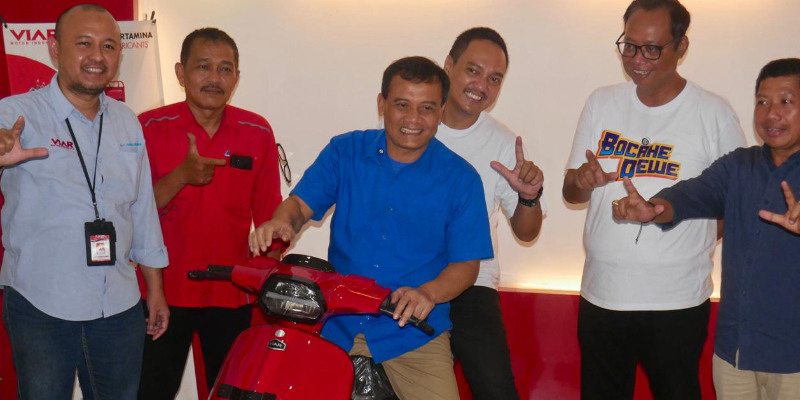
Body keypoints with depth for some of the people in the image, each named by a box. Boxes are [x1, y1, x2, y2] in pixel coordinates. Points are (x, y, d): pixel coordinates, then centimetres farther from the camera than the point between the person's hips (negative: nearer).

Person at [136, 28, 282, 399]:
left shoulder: (257, 132, 0)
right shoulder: (150, 128, -5)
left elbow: (269, 216, 5)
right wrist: (182, 176, -24)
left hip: (232, 295, 2)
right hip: (164, 293, -1)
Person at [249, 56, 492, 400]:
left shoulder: (460, 178, 0)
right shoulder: (344, 152, 5)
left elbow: (466, 264, -1)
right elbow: (300, 203, 1)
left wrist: (427, 293, -21)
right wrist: (281, 222, -23)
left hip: (414, 332, -1)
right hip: (335, 324, 2)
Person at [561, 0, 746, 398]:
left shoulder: (714, 112, -5)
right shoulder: (601, 103, 4)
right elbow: (571, 193, 9)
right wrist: (583, 182, -13)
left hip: (678, 302, -3)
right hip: (601, 295, 3)